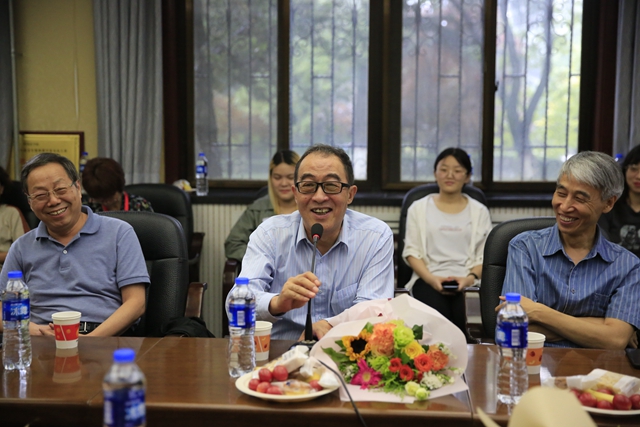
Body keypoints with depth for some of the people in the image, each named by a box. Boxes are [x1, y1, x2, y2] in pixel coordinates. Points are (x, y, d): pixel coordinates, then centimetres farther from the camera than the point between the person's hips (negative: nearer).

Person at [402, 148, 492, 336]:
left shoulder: (479, 211, 17)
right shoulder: (419, 208, 16)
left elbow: (485, 256, 9)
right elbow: (411, 251, 8)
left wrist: (470, 277, -12)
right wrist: (431, 278, -10)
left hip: (467, 282, 1)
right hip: (429, 279, 0)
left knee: (461, 318, -32)